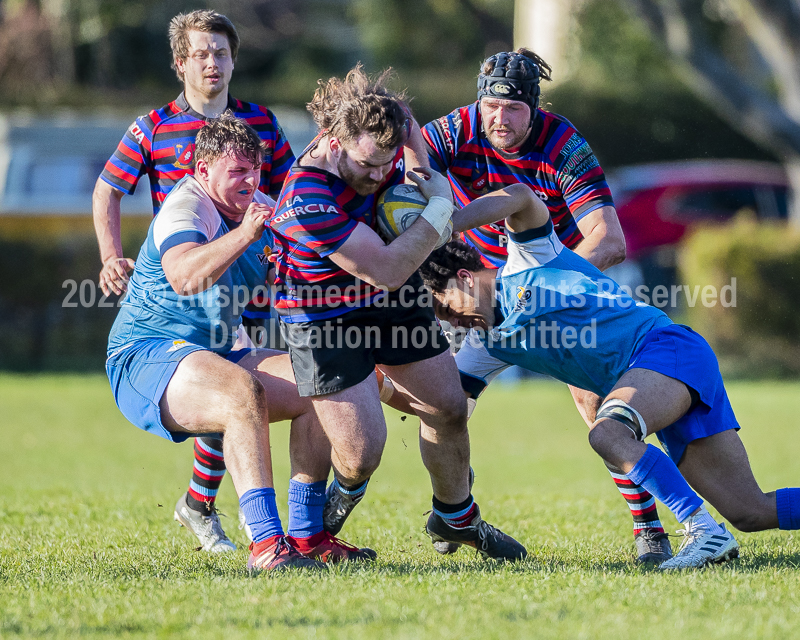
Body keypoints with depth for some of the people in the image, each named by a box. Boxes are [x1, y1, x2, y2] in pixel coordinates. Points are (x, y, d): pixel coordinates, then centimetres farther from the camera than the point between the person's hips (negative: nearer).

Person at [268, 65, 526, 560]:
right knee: (363, 453, -9)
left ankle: (455, 515, 35)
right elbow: (387, 270, -35)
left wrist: (422, 177, 0)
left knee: (449, 408, 9)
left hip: (395, 298, 7)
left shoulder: (380, 140, -15)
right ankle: (347, 489, 30)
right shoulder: (306, 201, -38)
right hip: (325, 320, -7)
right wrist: (440, 208, -26)